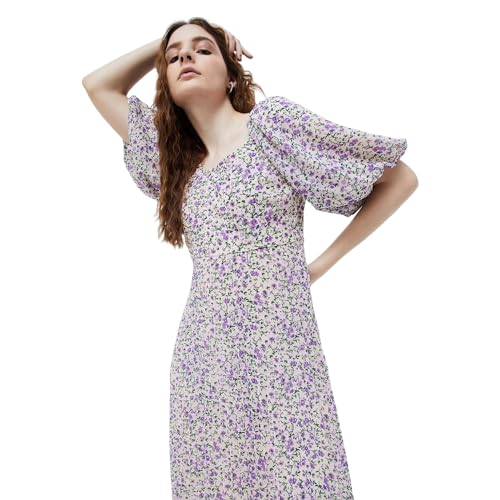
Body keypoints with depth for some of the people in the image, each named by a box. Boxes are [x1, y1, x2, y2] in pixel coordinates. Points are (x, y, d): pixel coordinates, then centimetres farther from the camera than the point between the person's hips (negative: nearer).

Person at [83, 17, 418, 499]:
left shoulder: (273, 121, -2)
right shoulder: (175, 156, 15)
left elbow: (400, 177, -1)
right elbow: (98, 84, 22)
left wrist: (323, 262, -2)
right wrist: (164, 41, 16)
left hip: (276, 356, -5)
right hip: (201, 363, 5)